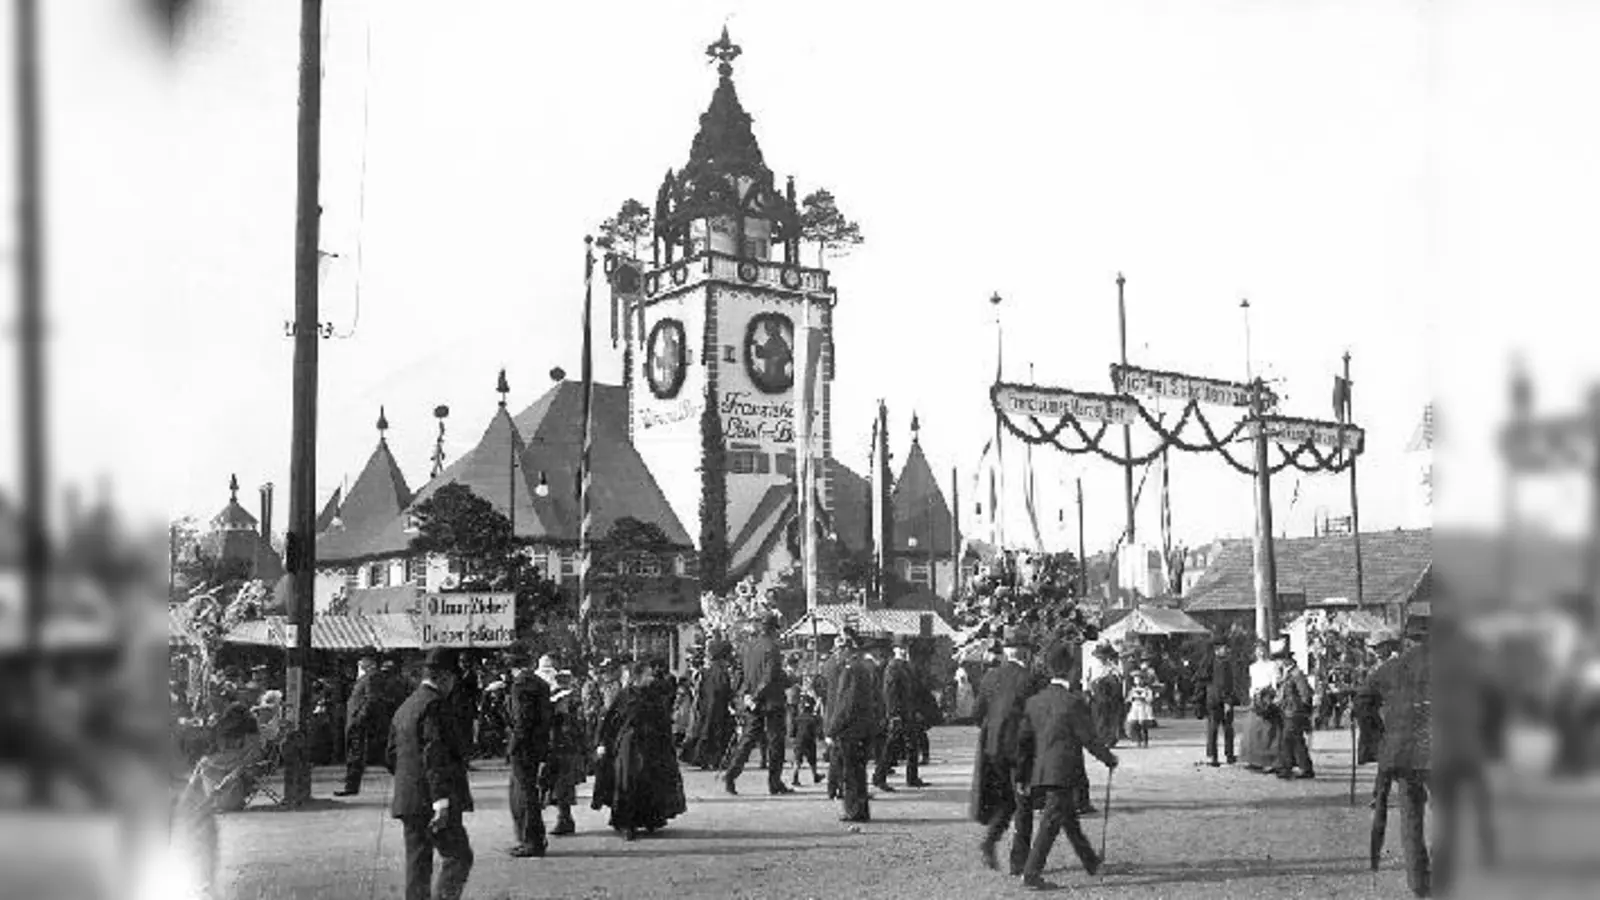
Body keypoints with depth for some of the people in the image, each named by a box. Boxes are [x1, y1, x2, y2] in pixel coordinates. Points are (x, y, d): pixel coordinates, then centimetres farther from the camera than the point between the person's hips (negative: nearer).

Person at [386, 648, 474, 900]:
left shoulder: (404, 707, 16)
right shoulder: (436, 705, -13)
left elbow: (391, 757, 20)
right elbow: (435, 756, -21)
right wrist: (441, 800, -23)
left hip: (408, 801, 9)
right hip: (431, 802, -9)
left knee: (418, 863, 11)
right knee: (458, 858, -3)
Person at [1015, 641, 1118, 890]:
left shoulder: (1034, 701, 5)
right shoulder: (1073, 704, -15)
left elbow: (1023, 741, 8)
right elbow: (1090, 739, -10)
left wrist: (1021, 776, 14)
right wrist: (1109, 759, 7)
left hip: (1039, 773, 7)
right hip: (1062, 774, -7)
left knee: (1070, 817, 21)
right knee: (1050, 824, -4)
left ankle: (1091, 863, 38)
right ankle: (1031, 874, -6)